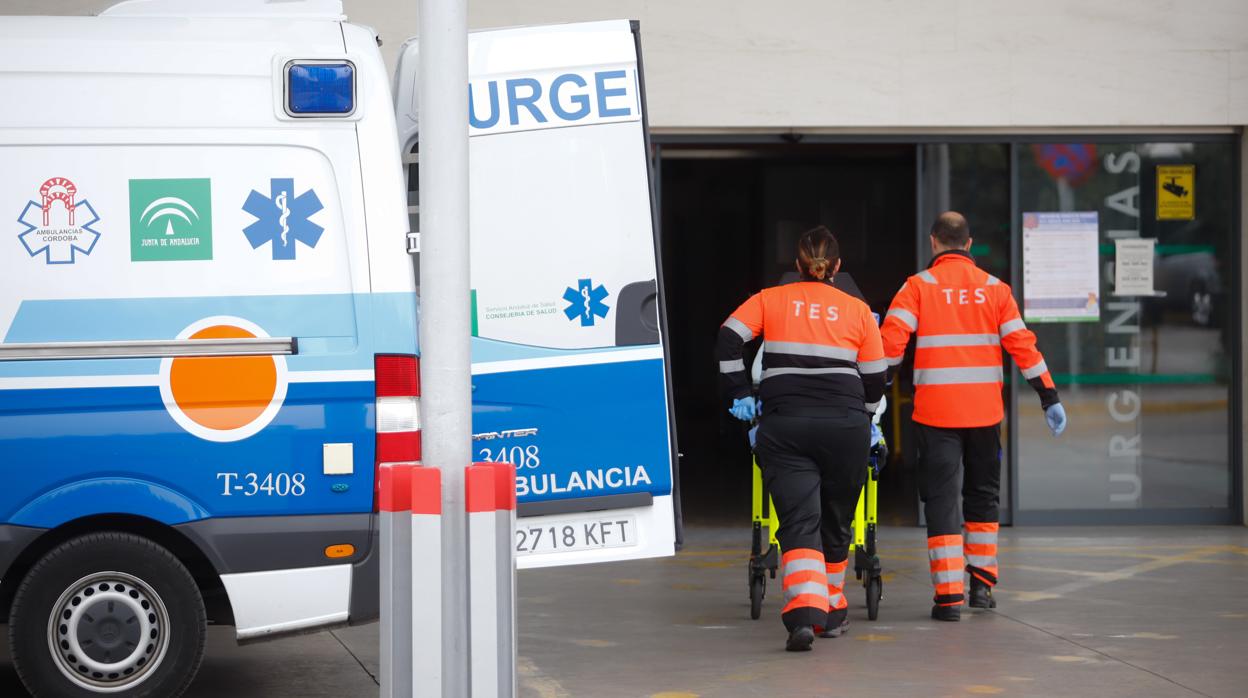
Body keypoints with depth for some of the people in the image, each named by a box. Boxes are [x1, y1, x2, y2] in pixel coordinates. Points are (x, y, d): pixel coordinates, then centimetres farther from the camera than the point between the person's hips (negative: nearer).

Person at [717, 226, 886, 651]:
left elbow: (728, 340, -1)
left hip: (784, 426, -1)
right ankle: (832, 611, 31)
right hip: (845, 425, 1)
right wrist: (862, 418, 26)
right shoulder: (857, 310, 10)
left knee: (798, 522, -7)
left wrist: (739, 396, 7)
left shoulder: (770, 300, 9)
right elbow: (875, 376, 10)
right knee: (835, 522, 17)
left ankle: (805, 612, -27)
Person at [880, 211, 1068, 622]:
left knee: (941, 499, 0)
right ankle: (982, 585, 24)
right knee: (983, 494, 19)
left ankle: (948, 596, -7)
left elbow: (891, 340, -12)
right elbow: (1021, 344, 3)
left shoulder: (919, 286, -2)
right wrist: (1050, 398, 6)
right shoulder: (994, 288, 6)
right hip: (985, 412, 3)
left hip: (935, 413, -3)